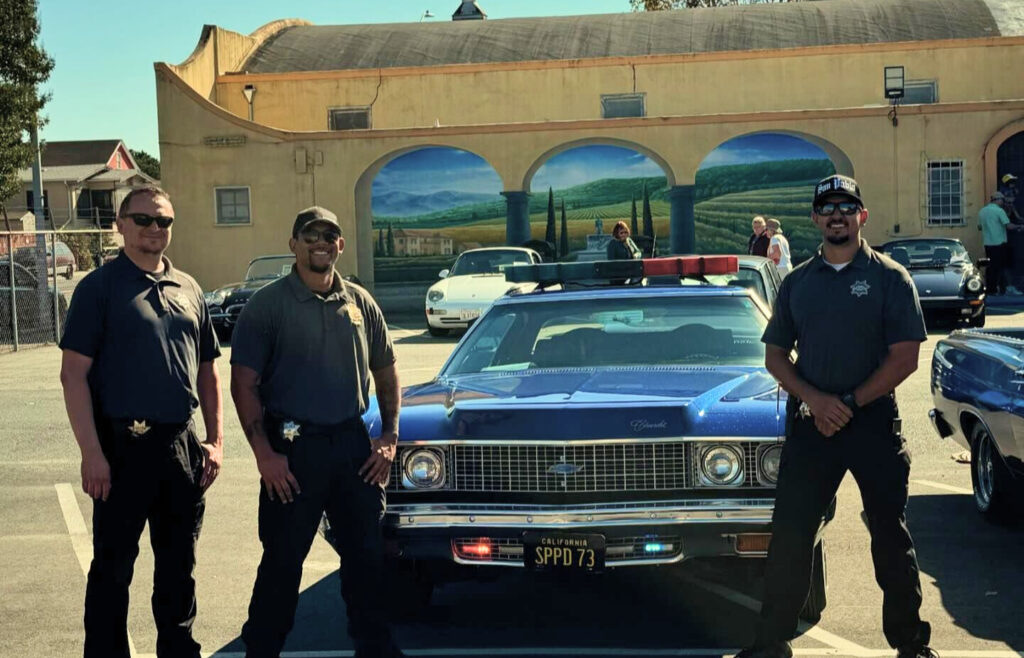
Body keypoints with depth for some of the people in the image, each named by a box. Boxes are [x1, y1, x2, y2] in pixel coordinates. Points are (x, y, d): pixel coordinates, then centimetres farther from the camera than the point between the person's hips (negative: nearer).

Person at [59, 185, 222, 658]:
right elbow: (73, 374, -9)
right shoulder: (99, 287, -4)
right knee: (113, 566, 3)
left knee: (179, 565, 14)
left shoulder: (188, 290, 12)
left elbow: (207, 371, 17)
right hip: (123, 446, -5)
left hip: (182, 445, 5)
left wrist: (214, 440, 8)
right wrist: (92, 452, -16)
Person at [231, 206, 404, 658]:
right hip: (293, 448, -4)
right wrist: (264, 453, -15)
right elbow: (244, 384, -8)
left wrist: (389, 437, 7)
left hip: (353, 444, 4)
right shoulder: (267, 305, -5)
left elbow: (385, 372, 17)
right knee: (282, 561, 2)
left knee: (367, 554, 12)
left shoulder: (360, 303, 9)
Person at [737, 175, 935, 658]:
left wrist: (851, 402, -14)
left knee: (890, 536, 8)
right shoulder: (797, 282, 9)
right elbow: (774, 356, 8)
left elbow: (905, 357, -7)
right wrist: (815, 399, -9)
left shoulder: (889, 277, -1)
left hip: (874, 421, -2)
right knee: (789, 536, 3)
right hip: (810, 420, 3)